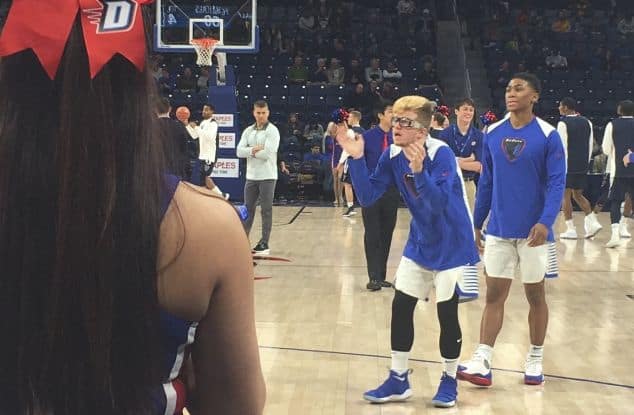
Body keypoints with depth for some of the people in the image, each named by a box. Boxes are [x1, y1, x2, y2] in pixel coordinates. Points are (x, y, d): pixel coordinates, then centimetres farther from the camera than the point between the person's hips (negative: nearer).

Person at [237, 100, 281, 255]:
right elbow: (239, 151, 0)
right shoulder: (248, 131, 11)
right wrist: (254, 149, -15)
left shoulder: (272, 131, -7)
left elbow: (267, 153, -18)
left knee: (266, 210, 0)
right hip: (251, 176, 5)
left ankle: (264, 244, 5)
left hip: (267, 176, -5)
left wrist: (251, 152, -5)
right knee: (248, 209, 11)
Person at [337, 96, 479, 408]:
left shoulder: (441, 154, -24)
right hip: (419, 244, 6)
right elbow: (367, 197, -9)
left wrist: (419, 171, -47)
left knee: (447, 312, 0)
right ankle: (398, 379, 17)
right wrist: (356, 158, -19)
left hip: (451, 246, -6)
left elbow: (438, 204, -33)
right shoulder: (392, 156, -6)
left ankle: (449, 380, 20)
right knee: (400, 307, 4)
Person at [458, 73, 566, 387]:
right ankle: (482, 363, 0)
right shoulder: (492, 133, 4)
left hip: (532, 231, -3)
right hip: (499, 230, 3)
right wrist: (477, 225, 11)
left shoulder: (548, 136, -7)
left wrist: (546, 222, -25)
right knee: (494, 295, 1)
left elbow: (556, 182, -11)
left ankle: (535, 360, 22)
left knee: (535, 295, 9)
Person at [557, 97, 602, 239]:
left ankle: (570, 229, -1)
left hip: (568, 165, -6)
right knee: (578, 195, 17)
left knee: (566, 196, 1)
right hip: (583, 166, 6)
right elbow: (590, 145, 12)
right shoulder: (587, 122, 10)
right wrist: (586, 162, 19)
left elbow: (562, 147, -13)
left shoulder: (563, 123, -9)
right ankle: (593, 222, 3)